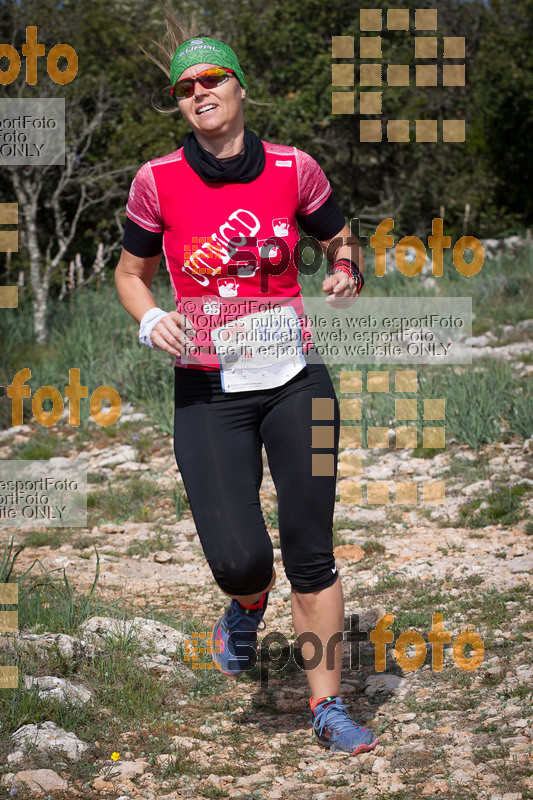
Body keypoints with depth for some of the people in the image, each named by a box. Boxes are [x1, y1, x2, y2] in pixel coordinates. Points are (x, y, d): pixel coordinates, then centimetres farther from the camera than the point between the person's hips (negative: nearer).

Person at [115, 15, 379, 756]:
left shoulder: (293, 169, 1)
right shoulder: (158, 182, -1)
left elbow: (342, 242, 15)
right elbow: (131, 271, 12)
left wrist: (346, 273, -8)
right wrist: (150, 319, -9)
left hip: (295, 381, 1)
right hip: (208, 392, -1)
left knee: (312, 552, 1)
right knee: (238, 558, -13)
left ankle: (328, 708, 15)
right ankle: (246, 609, 25)